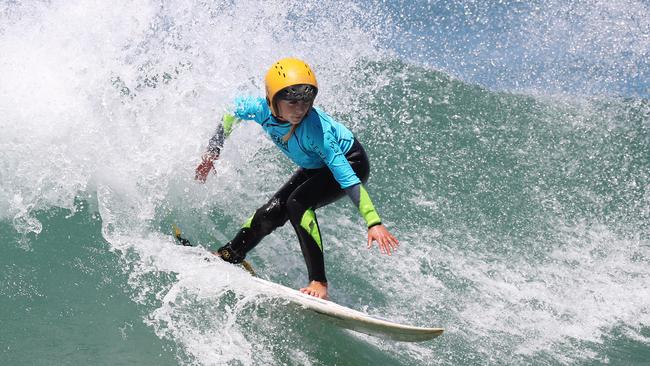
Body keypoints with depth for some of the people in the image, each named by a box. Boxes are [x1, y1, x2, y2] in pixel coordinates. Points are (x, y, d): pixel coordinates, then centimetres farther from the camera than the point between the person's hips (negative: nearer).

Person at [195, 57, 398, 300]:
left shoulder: (316, 130, -40)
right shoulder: (262, 109, -25)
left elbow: (347, 177, -41)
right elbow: (232, 110, -1)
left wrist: (373, 223, -46)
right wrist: (212, 153, 5)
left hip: (350, 163, -6)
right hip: (315, 167, 6)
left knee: (298, 204, -26)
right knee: (272, 212, 2)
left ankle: (319, 282, -22)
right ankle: (231, 255, 27)